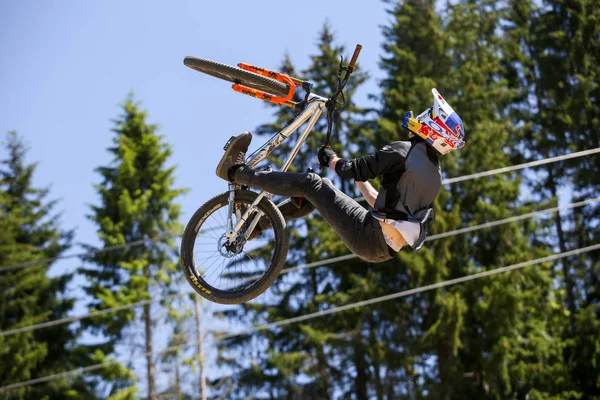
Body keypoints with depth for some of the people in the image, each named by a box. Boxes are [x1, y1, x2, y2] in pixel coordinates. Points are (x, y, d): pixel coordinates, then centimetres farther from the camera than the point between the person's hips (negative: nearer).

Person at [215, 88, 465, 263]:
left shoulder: (403, 151, -11)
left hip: (367, 236, -8)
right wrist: (361, 182, 35)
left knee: (310, 184, -2)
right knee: (321, 188, 20)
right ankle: (259, 223, 25)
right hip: (385, 249, 8)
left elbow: (350, 170, -11)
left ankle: (235, 171, 7)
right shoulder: (434, 174, 16)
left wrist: (330, 159, 10)